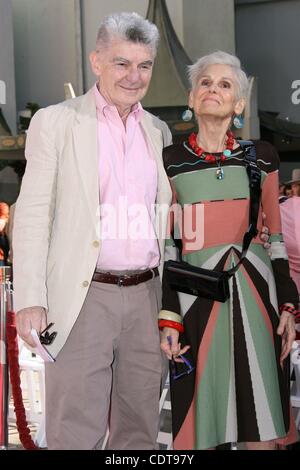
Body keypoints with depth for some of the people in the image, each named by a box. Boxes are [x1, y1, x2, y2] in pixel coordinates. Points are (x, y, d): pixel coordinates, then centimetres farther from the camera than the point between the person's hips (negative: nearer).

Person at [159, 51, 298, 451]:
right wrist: (168, 318, -5)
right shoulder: (170, 162, 4)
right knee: (199, 421, 2)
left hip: (256, 293, 2)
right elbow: (165, 246, 2)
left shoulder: (261, 157, 8)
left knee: (262, 424, 5)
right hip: (197, 295, -1)